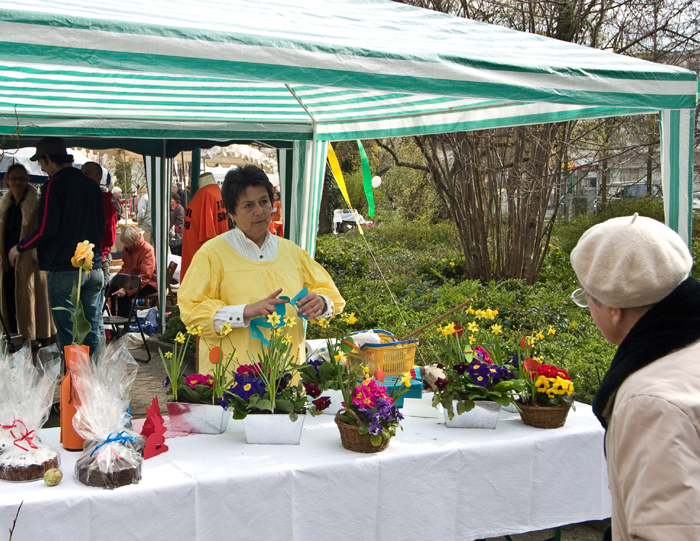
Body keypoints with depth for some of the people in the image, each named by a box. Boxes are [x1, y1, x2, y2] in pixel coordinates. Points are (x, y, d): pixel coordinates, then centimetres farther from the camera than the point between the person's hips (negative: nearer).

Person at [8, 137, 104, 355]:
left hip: (64, 269, -6)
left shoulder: (55, 184, -10)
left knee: (67, 333, 0)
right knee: (93, 330, 9)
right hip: (94, 268, 6)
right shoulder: (91, 185, 12)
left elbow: (46, 230, -15)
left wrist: (19, 248, -1)